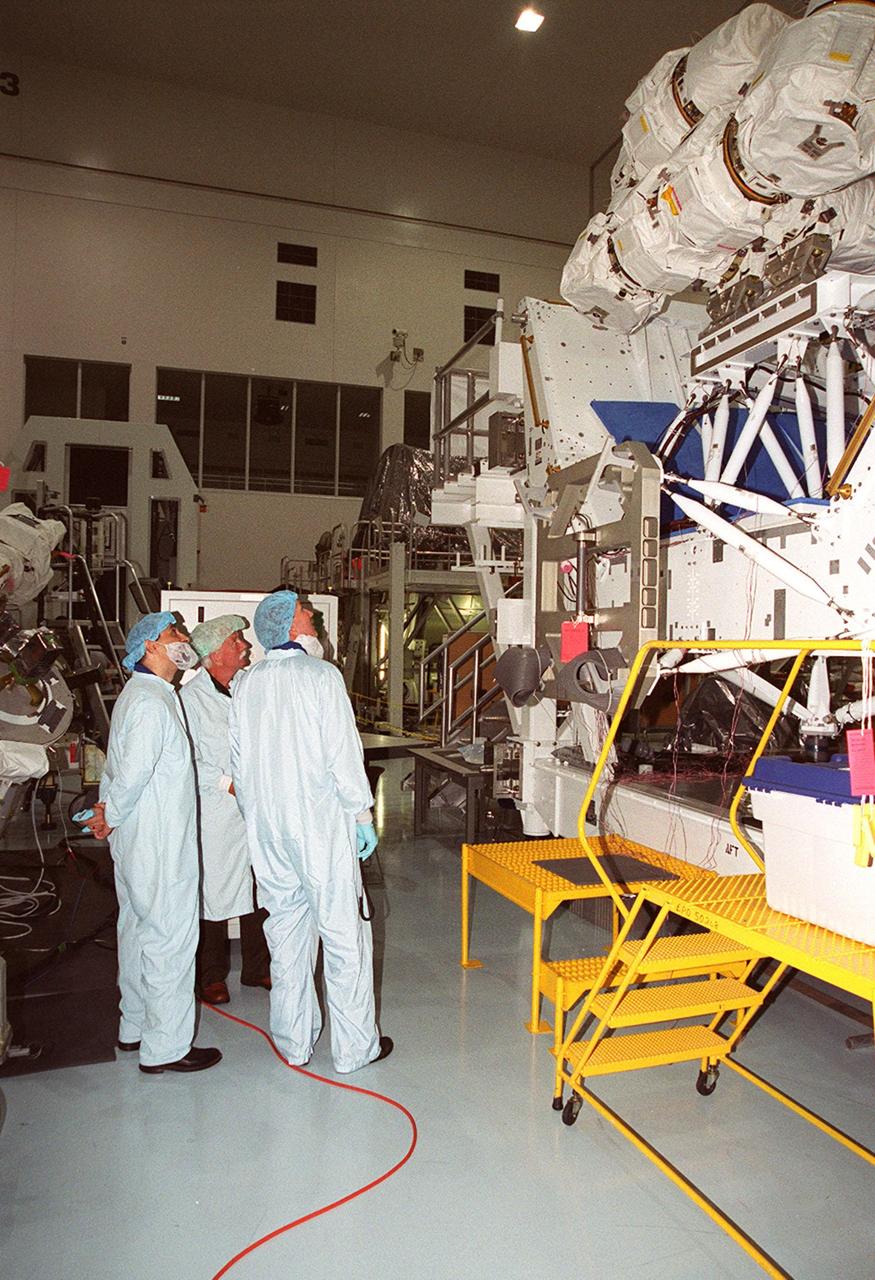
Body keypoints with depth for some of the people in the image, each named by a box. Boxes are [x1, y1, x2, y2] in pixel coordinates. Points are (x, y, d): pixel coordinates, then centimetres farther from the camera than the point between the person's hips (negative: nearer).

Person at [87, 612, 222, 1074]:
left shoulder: (137, 694, 14)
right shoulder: (152, 701, -19)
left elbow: (117, 766, 16)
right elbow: (133, 772, -24)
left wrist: (106, 808, 9)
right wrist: (111, 817, -10)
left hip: (135, 843, 10)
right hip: (160, 845, -10)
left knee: (138, 929, 19)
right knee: (170, 937, -1)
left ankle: (134, 1027, 34)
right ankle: (164, 1047, 10)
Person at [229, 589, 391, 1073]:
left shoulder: (244, 683, 4)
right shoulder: (321, 675, -12)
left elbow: (237, 760, 9)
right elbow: (343, 752, -12)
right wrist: (362, 814, -4)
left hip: (266, 829, 6)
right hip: (321, 823, -5)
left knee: (285, 932, 15)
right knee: (343, 932, 5)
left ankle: (293, 1042, 26)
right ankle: (354, 1046, 14)